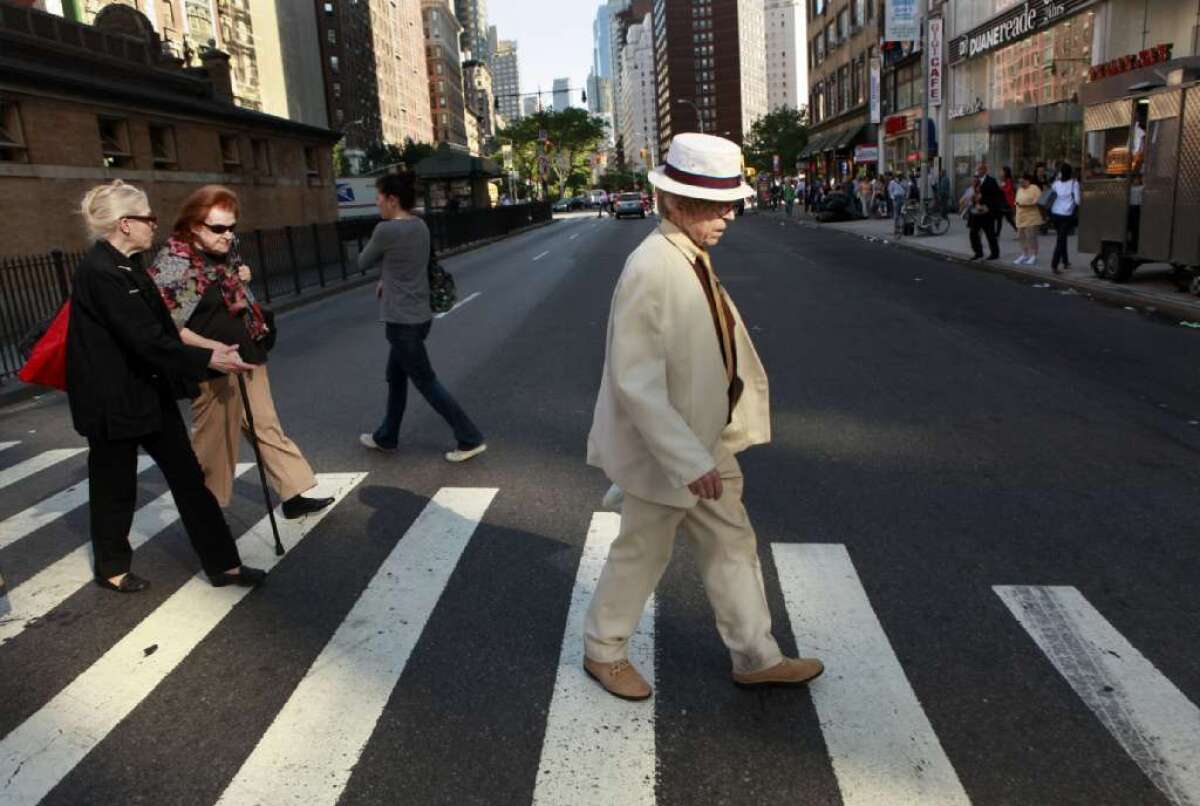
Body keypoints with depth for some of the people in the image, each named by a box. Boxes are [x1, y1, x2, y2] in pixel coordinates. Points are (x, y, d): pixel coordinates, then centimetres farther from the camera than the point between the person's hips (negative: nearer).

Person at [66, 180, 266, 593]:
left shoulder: (128, 266, 8)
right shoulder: (99, 272, -22)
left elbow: (158, 327, 12)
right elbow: (145, 338, -25)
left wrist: (209, 349, 8)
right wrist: (206, 359, -22)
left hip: (150, 390, 9)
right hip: (113, 399, -9)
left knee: (188, 475, 8)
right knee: (115, 485, 10)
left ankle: (223, 564, 14)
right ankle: (112, 569, 33)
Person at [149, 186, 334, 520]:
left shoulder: (226, 250, 4)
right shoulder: (174, 262, -16)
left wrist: (241, 279, 2)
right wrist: (210, 347, -24)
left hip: (248, 356, 7)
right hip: (213, 367, -7)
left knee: (267, 427, 12)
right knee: (215, 440, 6)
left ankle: (294, 494, 19)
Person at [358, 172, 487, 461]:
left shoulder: (386, 230, -19)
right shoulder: (420, 226, 6)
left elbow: (363, 262, -3)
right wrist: (385, 278, 6)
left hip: (402, 320, -9)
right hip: (418, 316, 9)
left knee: (426, 382, 0)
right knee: (396, 378, 21)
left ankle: (470, 440, 4)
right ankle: (386, 437, 35)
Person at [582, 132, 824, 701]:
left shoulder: (694, 258, 4)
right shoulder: (650, 270, -26)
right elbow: (635, 382, -29)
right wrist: (689, 460, -29)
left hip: (705, 443, 9)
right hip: (662, 451, -9)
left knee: (733, 545, 18)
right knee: (641, 553, 11)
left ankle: (757, 658, 35)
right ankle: (603, 652, 35)